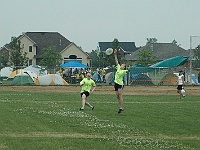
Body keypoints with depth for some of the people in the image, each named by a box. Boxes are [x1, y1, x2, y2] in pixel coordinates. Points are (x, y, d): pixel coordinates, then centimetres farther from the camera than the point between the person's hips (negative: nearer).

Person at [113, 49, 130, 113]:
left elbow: (126, 71, -31)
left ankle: (121, 108, -14)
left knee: (120, 95, -12)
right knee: (117, 96, 7)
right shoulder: (118, 68, 9)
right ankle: (121, 107, 13)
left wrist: (128, 70, -54)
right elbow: (116, 61, 13)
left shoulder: (123, 71, -8)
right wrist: (115, 54, 10)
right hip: (116, 83, 7)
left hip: (120, 84, -7)